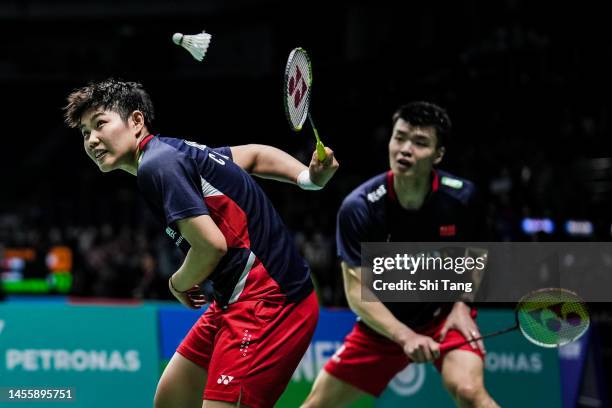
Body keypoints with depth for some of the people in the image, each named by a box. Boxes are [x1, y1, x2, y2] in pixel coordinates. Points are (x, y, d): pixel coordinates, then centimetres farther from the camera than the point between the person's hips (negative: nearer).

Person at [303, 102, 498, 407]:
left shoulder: (460, 196, -16)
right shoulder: (358, 207, -22)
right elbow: (357, 293, -21)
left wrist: (462, 304, -11)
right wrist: (405, 336, -34)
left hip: (445, 313, -1)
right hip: (382, 323, 1)